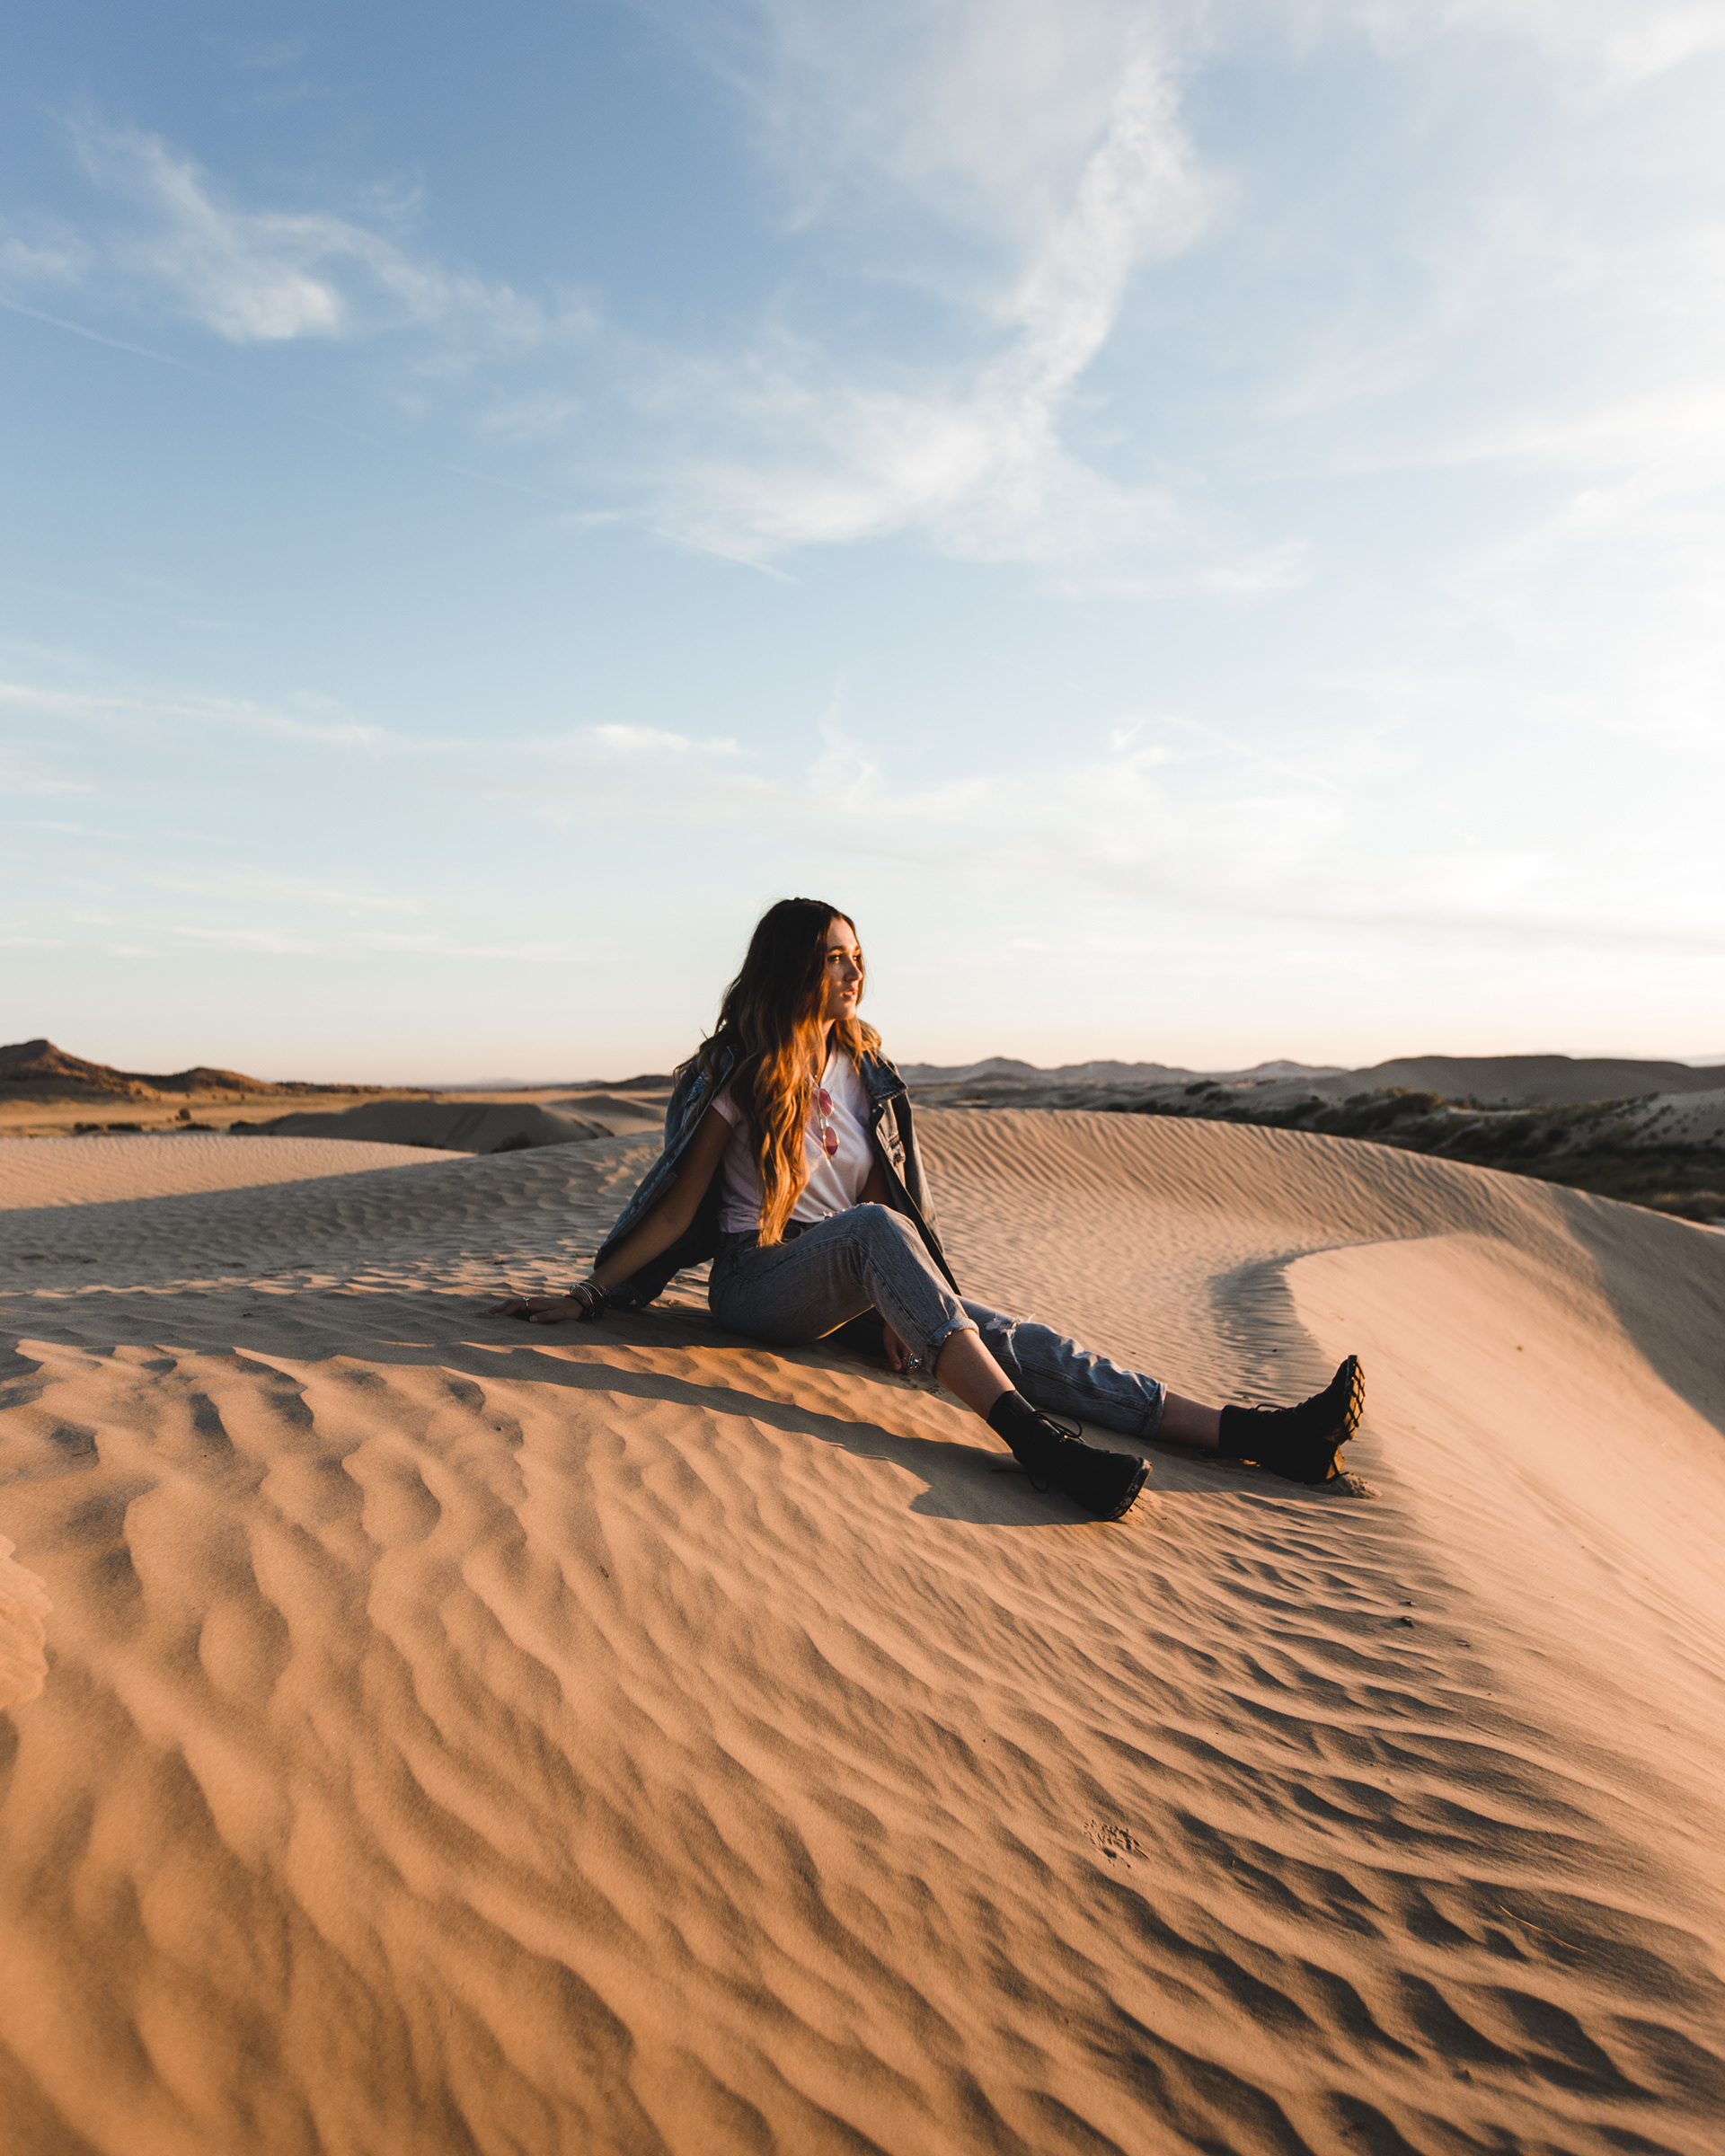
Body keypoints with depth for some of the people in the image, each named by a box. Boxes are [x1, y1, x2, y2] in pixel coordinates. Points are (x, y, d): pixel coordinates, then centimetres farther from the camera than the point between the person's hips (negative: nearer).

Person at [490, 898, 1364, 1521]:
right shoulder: (739, 1071, -3)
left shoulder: (863, 1065, 11)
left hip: (851, 1290, 5)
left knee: (1012, 1337, -19)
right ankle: (1033, 1439, -52)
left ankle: (1252, 1434, -31)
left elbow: (892, 1189, 8)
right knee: (876, 1232, -38)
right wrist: (583, 1297, -7)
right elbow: (676, 1205, -3)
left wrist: (901, 1306, -6)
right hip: (761, 1281, -4)